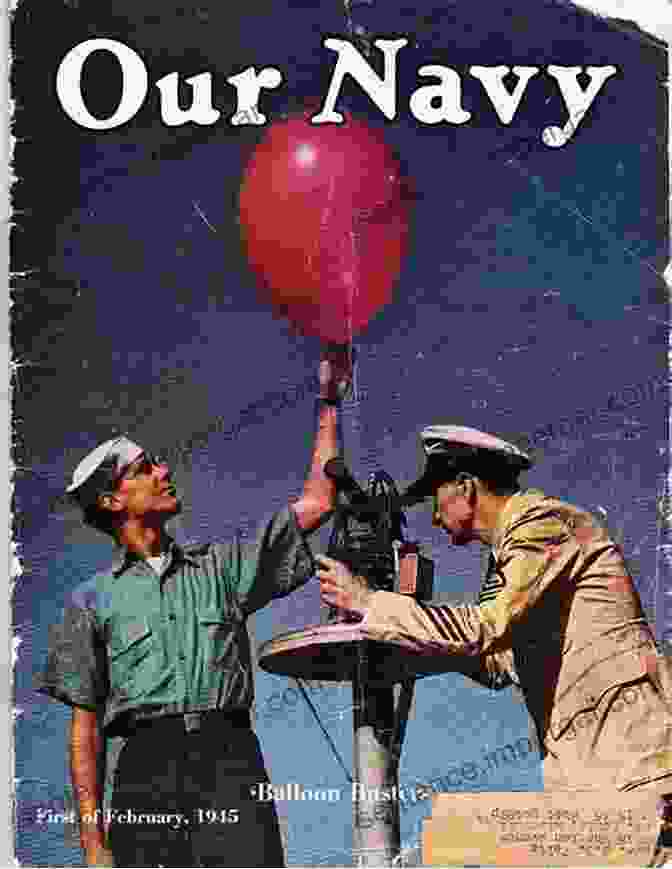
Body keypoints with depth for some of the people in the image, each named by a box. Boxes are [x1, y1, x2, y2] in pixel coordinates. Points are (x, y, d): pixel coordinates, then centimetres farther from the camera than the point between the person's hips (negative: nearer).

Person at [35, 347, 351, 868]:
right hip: (143, 764, -1)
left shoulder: (222, 566, 21)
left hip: (229, 752, 1)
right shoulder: (94, 599, 15)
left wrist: (328, 405, 21)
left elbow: (315, 503, 20)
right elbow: (85, 728, 11)